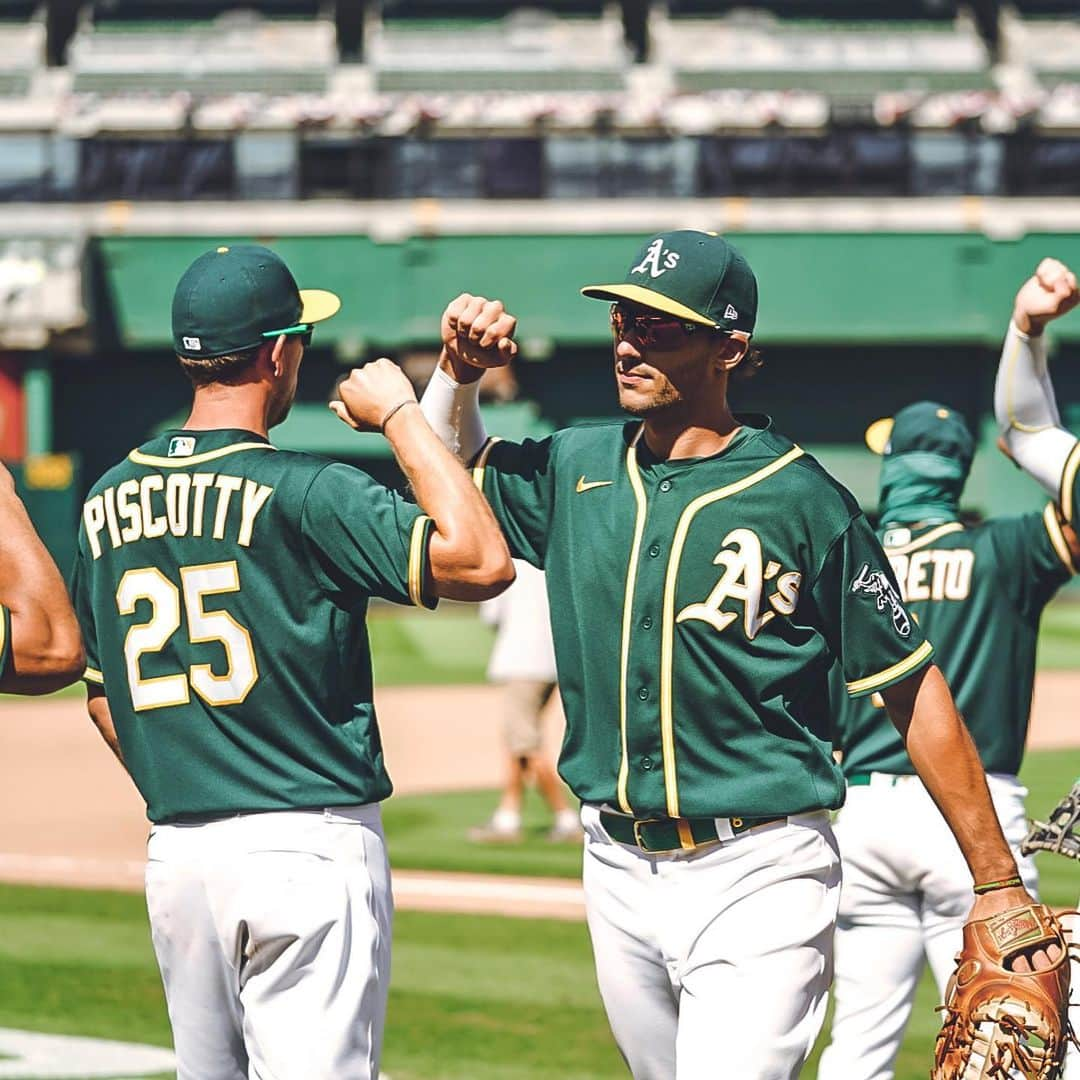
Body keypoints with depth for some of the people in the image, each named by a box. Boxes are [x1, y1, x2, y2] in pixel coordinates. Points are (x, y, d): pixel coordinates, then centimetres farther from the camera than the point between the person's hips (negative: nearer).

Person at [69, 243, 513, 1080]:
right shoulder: (303, 492, -13)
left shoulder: (107, 502, 8)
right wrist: (399, 413, -10)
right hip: (310, 845, -6)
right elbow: (481, 561, -19)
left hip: (174, 853, 6)